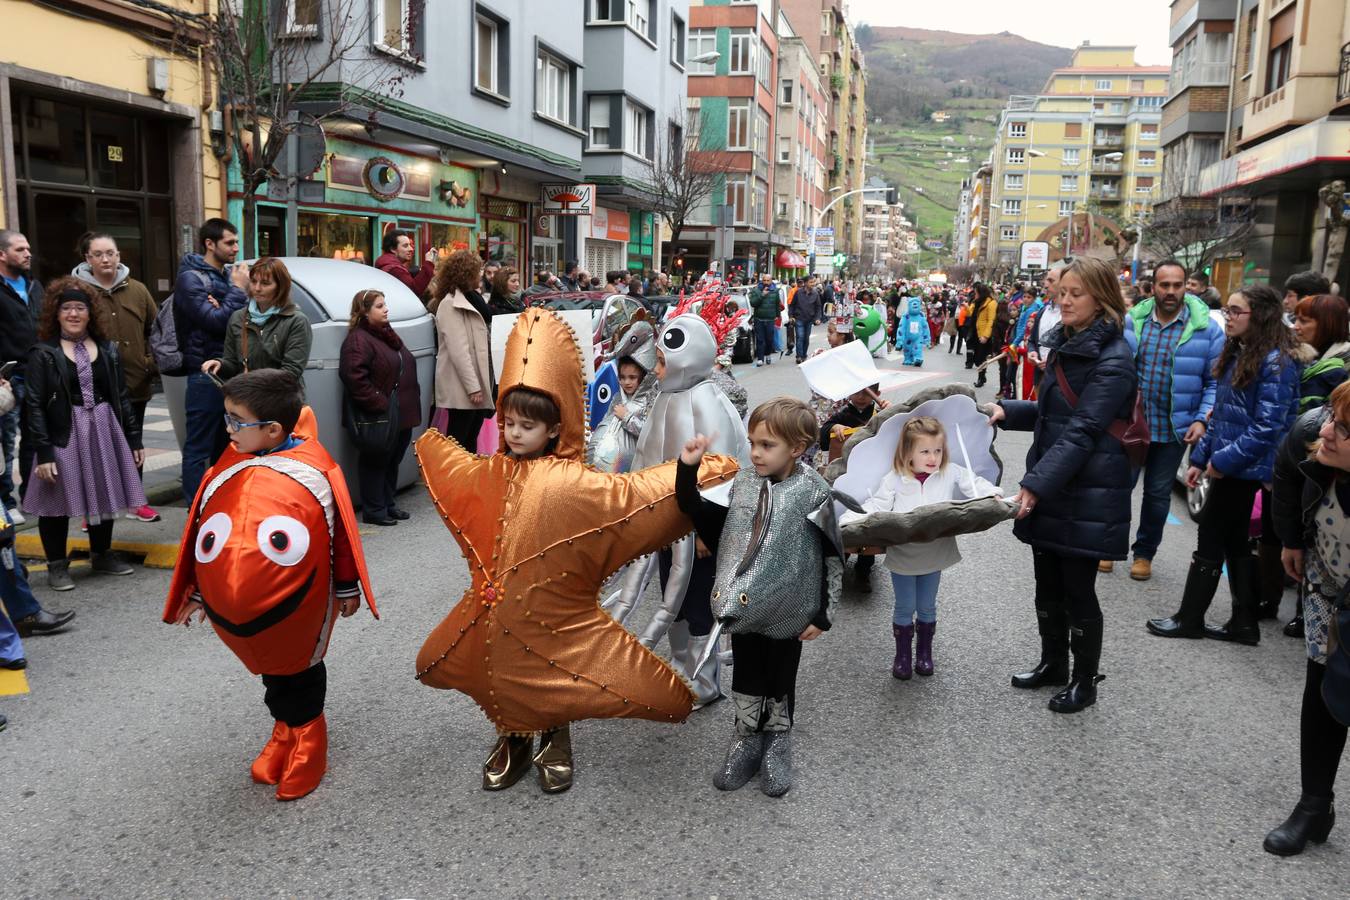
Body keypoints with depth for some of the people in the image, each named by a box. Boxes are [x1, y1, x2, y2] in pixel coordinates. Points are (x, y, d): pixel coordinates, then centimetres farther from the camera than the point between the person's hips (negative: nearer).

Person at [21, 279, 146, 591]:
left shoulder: (107, 350, 8)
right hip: (63, 434, -4)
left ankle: (102, 555, 30)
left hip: (104, 431, 4)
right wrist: (43, 453, -15)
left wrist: (134, 439, 8)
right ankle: (57, 565, 16)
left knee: (103, 494, 13)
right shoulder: (43, 353, -5)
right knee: (58, 500, 2)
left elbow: (122, 397, 11)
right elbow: (35, 405, -9)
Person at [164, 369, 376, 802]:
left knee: (299, 667, 16)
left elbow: (341, 531, -5)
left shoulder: (313, 469, -15)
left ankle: (307, 742, 35)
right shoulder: (229, 467, -4)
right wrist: (200, 593, 15)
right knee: (272, 666, 18)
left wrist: (347, 588, 3)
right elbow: (203, 533, 7)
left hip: (293, 604, -3)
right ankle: (285, 732, 38)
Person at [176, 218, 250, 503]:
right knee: (198, 450, -3)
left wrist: (222, 306, -11)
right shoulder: (191, 278, -8)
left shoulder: (229, 275, 14)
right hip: (206, 374, -8)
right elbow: (216, 322, -19)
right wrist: (238, 291, -9)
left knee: (224, 446, 16)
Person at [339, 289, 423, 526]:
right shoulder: (358, 340, -12)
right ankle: (374, 510, 9)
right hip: (380, 417, -9)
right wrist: (379, 404, -22)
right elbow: (354, 377, -23)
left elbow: (406, 369, 25)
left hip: (403, 414, 9)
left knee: (393, 461, 16)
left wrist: (413, 397, 15)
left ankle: (388, 504, 27)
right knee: (375, 462, 1)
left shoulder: (388, 335, 18)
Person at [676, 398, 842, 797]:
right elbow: (700, 515, 4)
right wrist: (687, 469, -8)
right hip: (744, 608, 3)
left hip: (787, 612, -3)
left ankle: (777, 744, 33)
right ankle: (746, 740, 34)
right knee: (746, 678, 16)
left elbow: (831, 558, -9)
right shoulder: (742, 484, -2)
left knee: (781, 682, 14)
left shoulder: (813, 494, -14)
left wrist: (821, 614, -7)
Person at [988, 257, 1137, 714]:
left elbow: (1082, 432, -23)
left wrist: (1036, 484, -29)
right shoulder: (1062, 344, 10)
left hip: (1087, 492, -8)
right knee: (1047, 583, 17)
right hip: (1047, 485, 8)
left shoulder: (1112, 360, -16)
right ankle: (1053, 662, 35)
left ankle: (1085, 680, 22)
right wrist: (1008, 411, 4)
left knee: (1077, 589, 4)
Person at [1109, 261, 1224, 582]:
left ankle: (1145, 552, 29)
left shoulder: (1207, 329, -4)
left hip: (1174, 430, 0)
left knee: (1158, 494, 13)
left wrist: (1202, 419, -10)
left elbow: (1215, 382, -1)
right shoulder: (1132, 321, -1)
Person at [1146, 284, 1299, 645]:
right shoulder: (1238, 354, 11)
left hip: (1243, 468, -9)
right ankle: (1244, 623, 23)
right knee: (1234, 542, 13)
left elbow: (1267, 426, -22)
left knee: (1210, 541, 1)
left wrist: (1224, 460, -19)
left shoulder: (1276, 363, -17)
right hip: (1227, 464, 9)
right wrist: (1200, 457, 13)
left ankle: (1190, 619, 13)